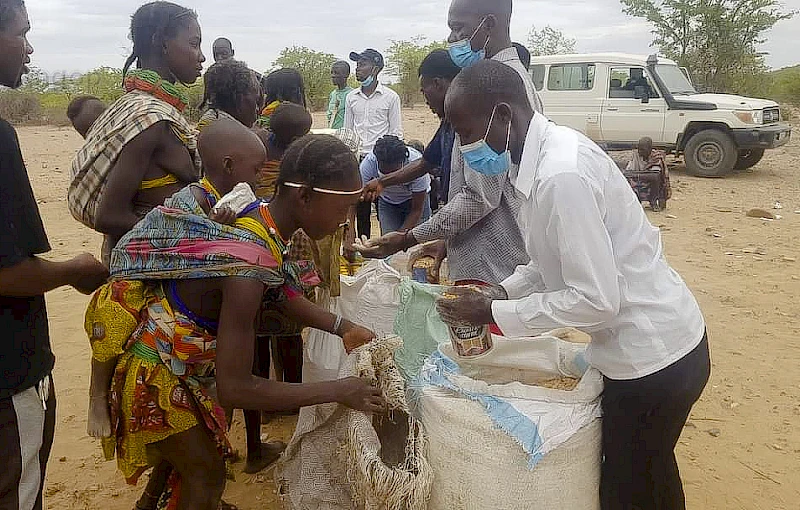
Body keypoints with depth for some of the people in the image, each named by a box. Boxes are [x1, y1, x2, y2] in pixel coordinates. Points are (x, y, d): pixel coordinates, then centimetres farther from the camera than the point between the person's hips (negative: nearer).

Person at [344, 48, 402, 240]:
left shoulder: (390, 97, -1)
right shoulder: (351, 97, 10)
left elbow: (396, 133, 0)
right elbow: (347, 131, 14)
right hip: (358, 159, 4)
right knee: (361, 209, 8)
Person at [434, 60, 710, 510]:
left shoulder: (562, 174, -28)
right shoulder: (548, 150, 2)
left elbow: (596, 299, -26)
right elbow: (561, 258, 13)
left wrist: (495, 314, -17)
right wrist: (502, 291, 1)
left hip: (651, 355, -9)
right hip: (652, 344, 9)